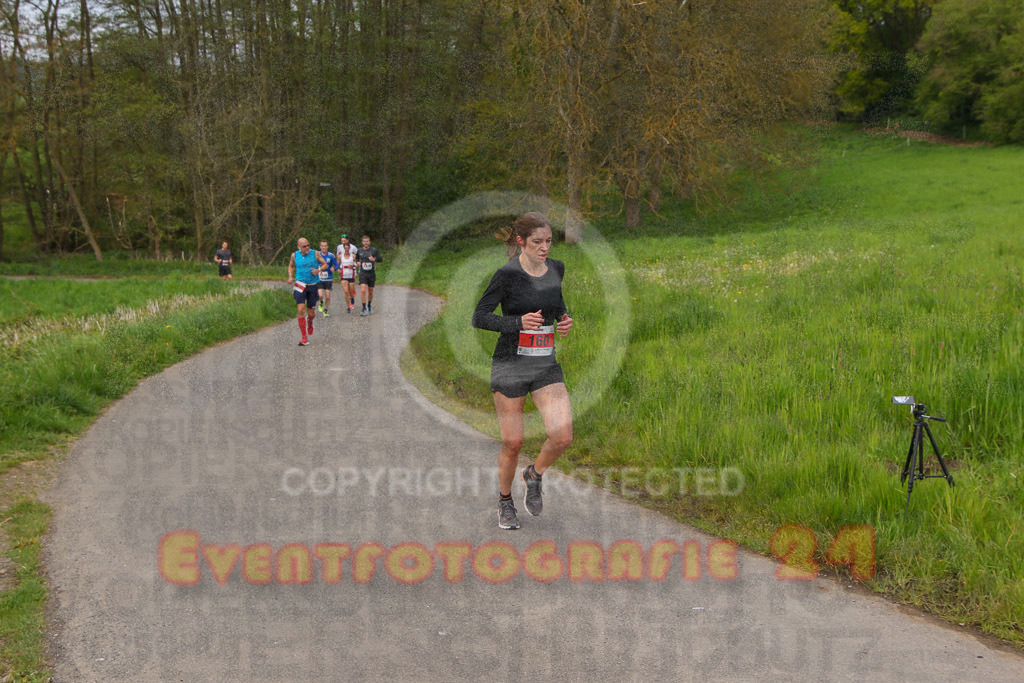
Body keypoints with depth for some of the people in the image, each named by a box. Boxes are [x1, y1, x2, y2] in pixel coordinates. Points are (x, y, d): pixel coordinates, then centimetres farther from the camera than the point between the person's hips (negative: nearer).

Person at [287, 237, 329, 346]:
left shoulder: (315, 254, -3)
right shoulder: (295, 255, 3)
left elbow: (325, 264, 5)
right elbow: (291, 266, 21)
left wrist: (318, 270, -16)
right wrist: (290, 277, 3)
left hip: (313, 285, 0)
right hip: (300, 285, 0)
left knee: (311, 312, 7)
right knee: (301, 310, -15)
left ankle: (310, 322, 47)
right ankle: (304, 337, -8)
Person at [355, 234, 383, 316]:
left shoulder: (374, 250, -3)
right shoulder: (359, 251, 4)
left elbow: (381, 259, -1)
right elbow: (356, 259, 22)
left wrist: (374, 259, -21)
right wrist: (357, 263, -1)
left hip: (372, 274, 0)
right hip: (363, 274, 0)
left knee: (371, 291, 11)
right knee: (363, 291, -16)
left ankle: (369, 306, 35)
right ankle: (364, 309, -14)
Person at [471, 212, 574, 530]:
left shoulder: (556, 268, 5)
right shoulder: (508, 274, -12)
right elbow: (479, 317, -10)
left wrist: (564, 319, 4)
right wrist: (518, 322, -24)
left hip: (546, 365, 4)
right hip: (510, 364, -4)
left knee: (562, 435, -11)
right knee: (512, 442, 1)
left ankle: (534, 475, 20)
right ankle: (505, 501, 27)